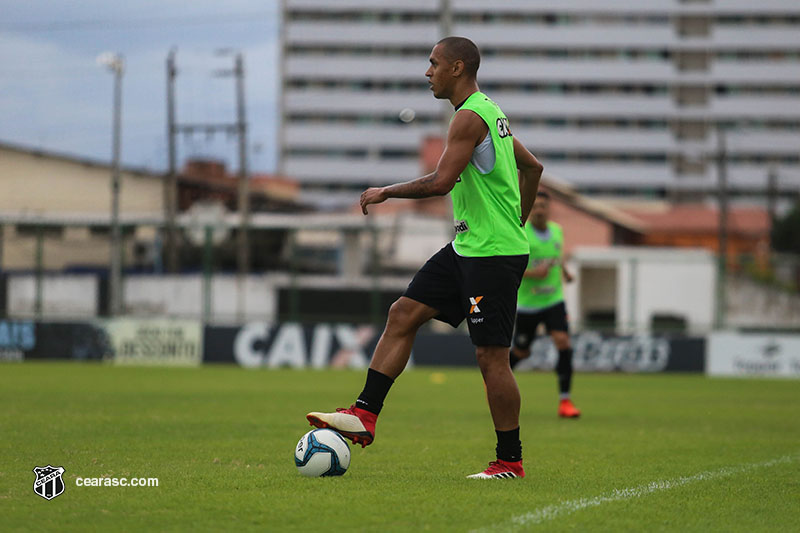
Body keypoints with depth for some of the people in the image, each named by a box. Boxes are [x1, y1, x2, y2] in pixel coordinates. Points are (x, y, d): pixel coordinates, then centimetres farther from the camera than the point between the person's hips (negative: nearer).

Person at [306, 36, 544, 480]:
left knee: (491, 356, -6)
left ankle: (510, 461, 2)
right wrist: (515, 221, 27)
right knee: (403, 313, 5)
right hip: (468, 247, 10)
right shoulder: (490, 113, 16)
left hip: (493, 255, -10)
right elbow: (532, 167, 25)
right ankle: (364, 415, 2)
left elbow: (441, 181, -25)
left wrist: (386, 192, -12)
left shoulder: (469, 118, -16)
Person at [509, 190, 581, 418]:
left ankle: (565, 401, -13)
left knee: (563, 342, -17)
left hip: (553, 300, 3)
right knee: (520, 352, 9)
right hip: (527, 303, -3)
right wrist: (532, 273, -28)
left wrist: (564, 270, 7)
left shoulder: (557, 230, 4)